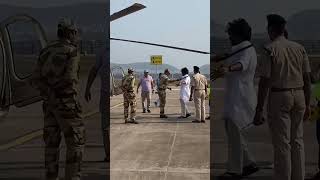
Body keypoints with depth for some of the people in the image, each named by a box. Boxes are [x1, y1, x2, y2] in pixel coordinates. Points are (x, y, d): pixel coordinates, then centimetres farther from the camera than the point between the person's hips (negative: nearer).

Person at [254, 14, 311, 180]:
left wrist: (259, 110, -9)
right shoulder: (299, 48, 6)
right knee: (297, 140, 13)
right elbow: (307, 79, 7)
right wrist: (307, 104, 15)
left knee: (282, 143, 0)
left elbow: (264, 82, -12)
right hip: (299, 96, 5)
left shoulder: (269, 50, -9)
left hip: (279, 97, -5)